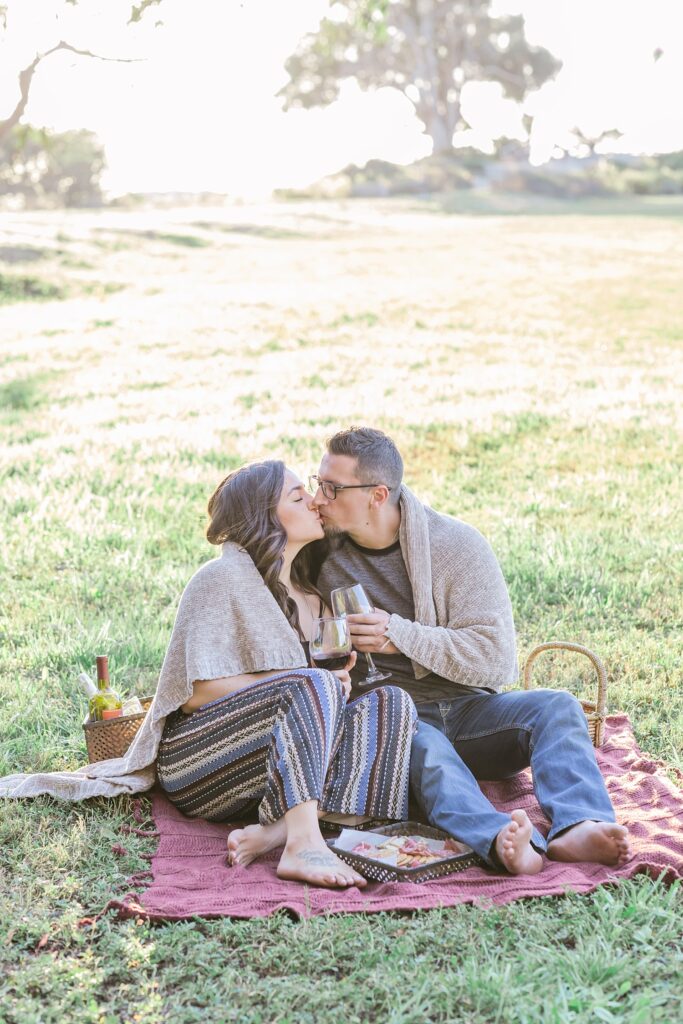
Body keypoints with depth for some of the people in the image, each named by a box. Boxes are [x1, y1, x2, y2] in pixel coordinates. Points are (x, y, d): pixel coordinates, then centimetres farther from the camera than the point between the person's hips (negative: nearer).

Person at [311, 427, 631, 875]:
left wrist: (401, 634, -18)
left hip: (466, 707, 1)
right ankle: (500, 840, -62)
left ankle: (576, 828, -51)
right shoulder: (323, 553, 4)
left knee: (556, 707, -26)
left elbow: (496, 661, -9)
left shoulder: (457, 544, -4)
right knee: (421, 744, -36)